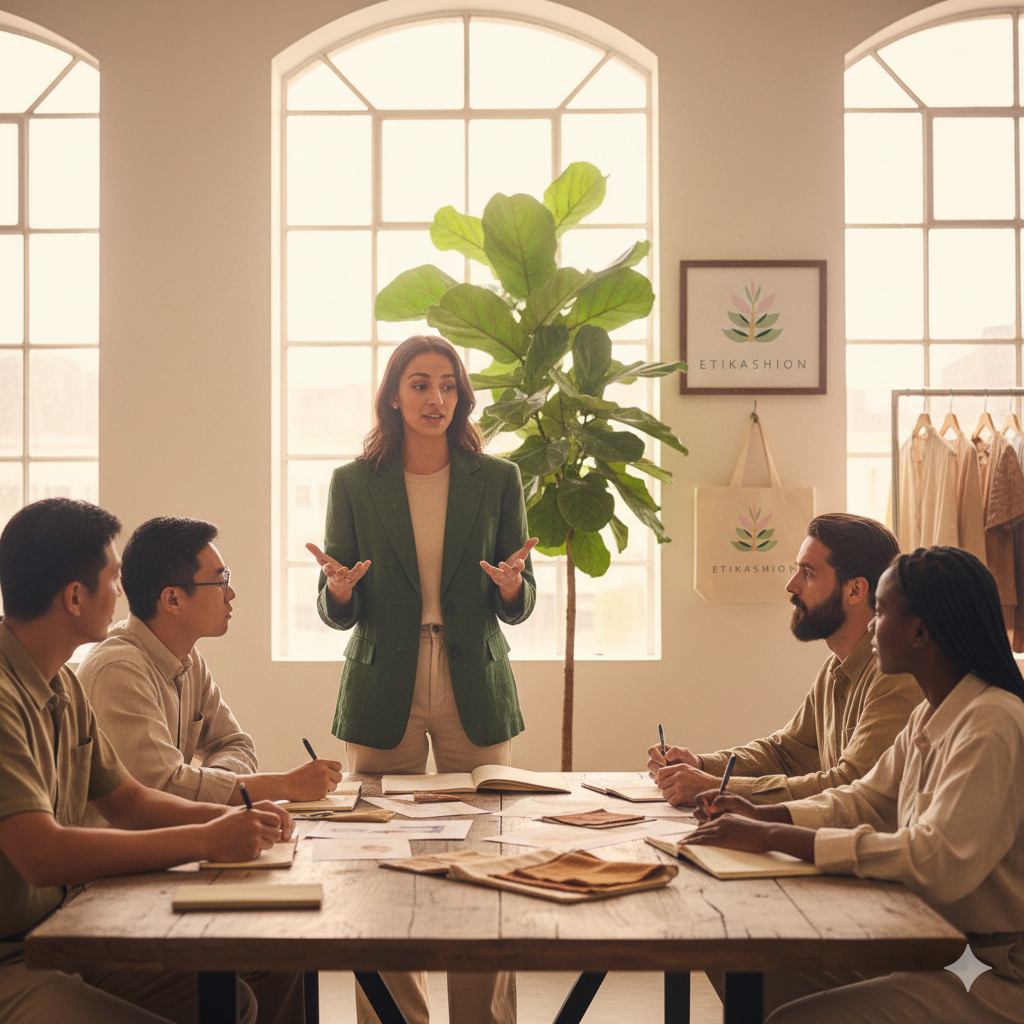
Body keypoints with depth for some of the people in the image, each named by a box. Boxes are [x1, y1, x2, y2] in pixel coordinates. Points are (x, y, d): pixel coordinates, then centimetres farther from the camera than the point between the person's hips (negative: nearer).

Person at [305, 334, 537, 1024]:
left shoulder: (497, 480, 5)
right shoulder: (354, 483, 5)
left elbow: (520, 606, 7)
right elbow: (339, 614, 6)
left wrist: (512, 586, -15)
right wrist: (339, 590, -17)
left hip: (475, 694, 0)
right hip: (384, 695, 0)